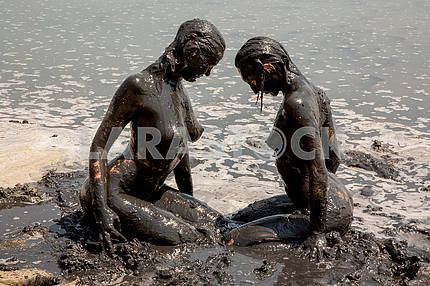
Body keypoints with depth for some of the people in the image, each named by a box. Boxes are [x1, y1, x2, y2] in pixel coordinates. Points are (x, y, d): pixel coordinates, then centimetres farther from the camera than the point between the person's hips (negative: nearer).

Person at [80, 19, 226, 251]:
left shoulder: (176, 85, 6)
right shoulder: (139, 85, -21)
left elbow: (178, 145, 18)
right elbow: (99, 146, -19)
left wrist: (189, 198, 25)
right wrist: (101, 209, -25)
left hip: (149, 192, 9)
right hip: (114, 192, -9)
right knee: (191, 240, -17)